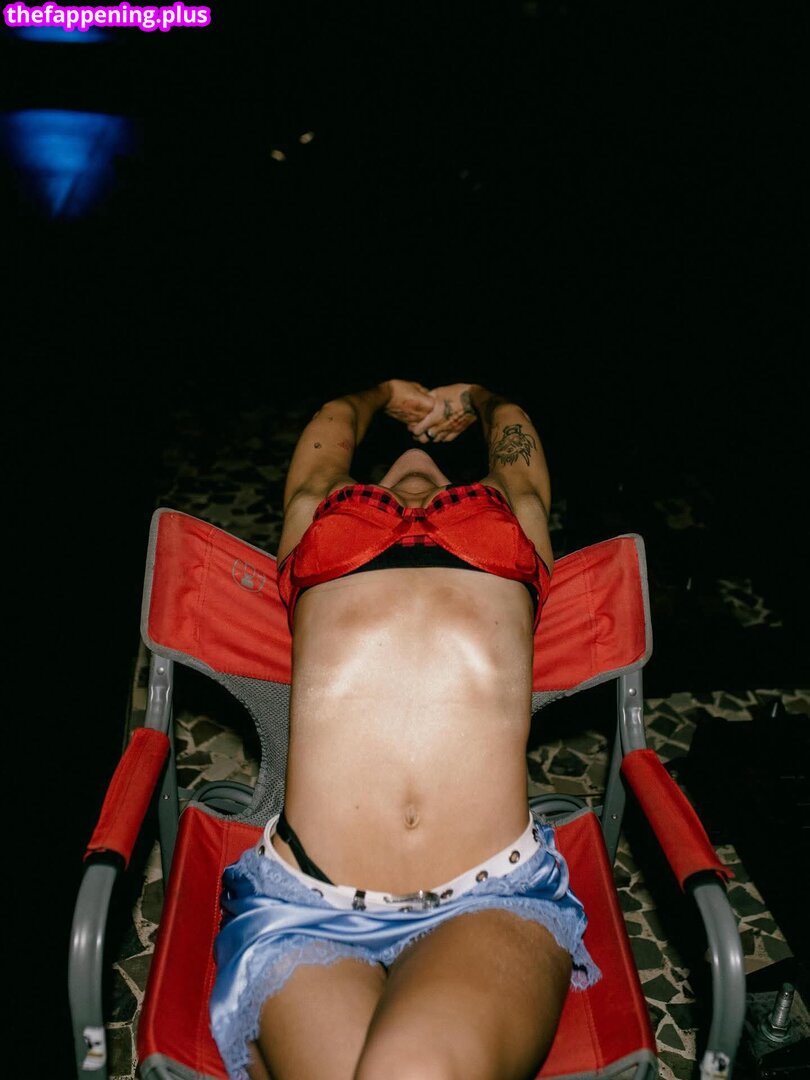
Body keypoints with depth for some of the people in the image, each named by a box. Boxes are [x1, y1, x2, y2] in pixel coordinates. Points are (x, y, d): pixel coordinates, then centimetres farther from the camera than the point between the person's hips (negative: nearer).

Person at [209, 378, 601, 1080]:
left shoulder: (510, 520, 28)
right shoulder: (322, 520, 28)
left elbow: (509, 415, 47)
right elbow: (338, 413, 47)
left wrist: (471, 398, 64)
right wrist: (388, 395, 63)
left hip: (494, 897, 0)